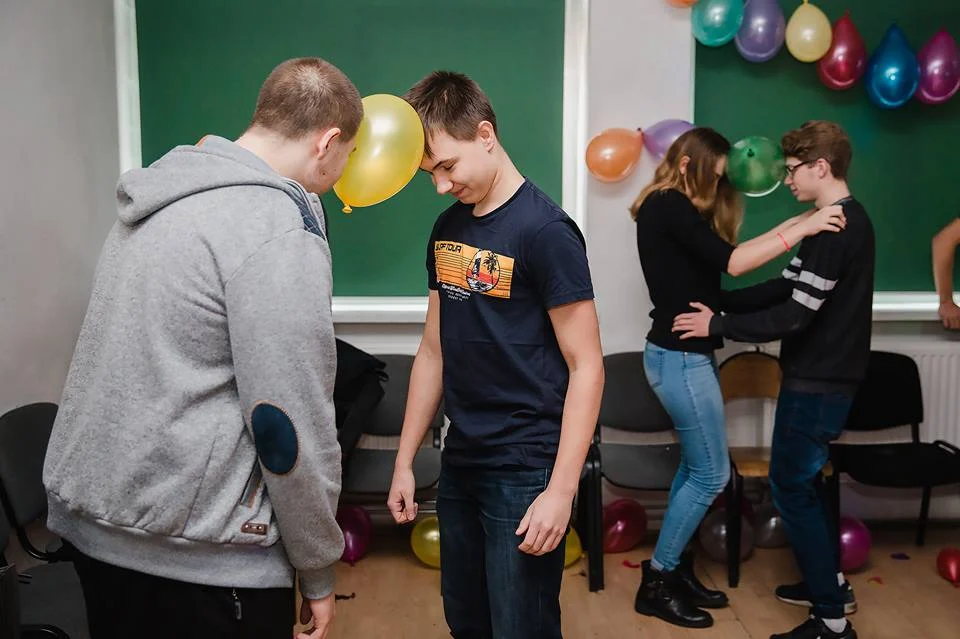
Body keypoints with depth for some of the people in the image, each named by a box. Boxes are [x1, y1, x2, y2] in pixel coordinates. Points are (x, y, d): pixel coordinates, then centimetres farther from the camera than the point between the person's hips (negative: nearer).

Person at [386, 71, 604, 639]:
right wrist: (405, 460, 12)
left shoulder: (544, 230, -14)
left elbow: (586, 366, -14)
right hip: (461, 464, 7)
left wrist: (561, 490, -19)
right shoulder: (448, 228, 7)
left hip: (525, 472, -7)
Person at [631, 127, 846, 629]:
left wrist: (787, 228, 5)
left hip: (682, 354, 10)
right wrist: (800, 230, -20)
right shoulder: (668, 207, -16)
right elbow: (730, 262, -23)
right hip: (680, 358, -10)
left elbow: (722, 257, 10)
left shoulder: (671, 210, 14)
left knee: (694, 468, 15)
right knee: (711, 474, -2)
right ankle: (656, 583, 8)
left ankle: (676, 569, 25)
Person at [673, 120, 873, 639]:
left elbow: (794, 315, -25)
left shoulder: (836, 228, -21)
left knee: (790, 487, -3)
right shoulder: (845, 221, 11)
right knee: (804, 480, 20)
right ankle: (831, 583, 33)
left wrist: (717, 327, -16)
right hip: (823, 375, 10)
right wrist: (719, 301, 4)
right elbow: (785, 288, 11)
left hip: (818, 381, -10)